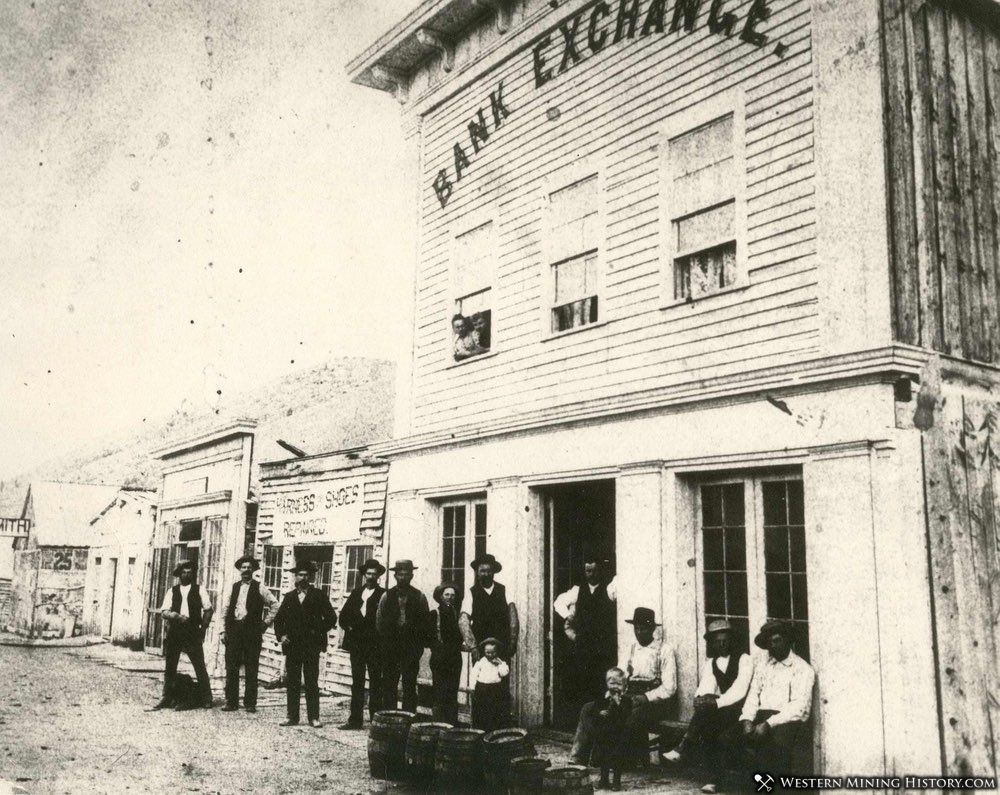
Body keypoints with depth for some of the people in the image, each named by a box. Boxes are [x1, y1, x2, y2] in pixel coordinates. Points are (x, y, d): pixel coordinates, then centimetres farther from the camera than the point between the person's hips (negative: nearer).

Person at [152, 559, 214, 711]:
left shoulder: (199, 590, 5)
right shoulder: (172, 591, 8)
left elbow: (208, 610, 5)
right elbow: (164, 612, 0)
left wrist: (203, 628, -1)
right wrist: (176, 616, -18)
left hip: (192, 631, -2)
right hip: (174, 630, 2)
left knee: (200, 665, -4)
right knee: (170, 666, 5)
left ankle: (206, 699, 1)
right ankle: (167, 698, 15)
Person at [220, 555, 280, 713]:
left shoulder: (259, 588, 2)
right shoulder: (234, 587, 13)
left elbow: (275, 605, 2)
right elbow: (227, 609, 13)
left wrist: (265, 623, -2)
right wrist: (223, 631, 7)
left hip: (252, 631, -3)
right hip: (233, 630, 3)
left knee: (251, 669, -2)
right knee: (231, 667, 2)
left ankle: (250, 703, 4)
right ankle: (231, 702, 10)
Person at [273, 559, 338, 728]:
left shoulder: (318, 595, 3)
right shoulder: (289, 597, 13)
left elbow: (331, 618, 3)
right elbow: (278, 619, 17)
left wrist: (319, 632, -2)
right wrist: (281, 635, 4)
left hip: (311, 646, -3)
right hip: (292, 645, 3)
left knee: (312, 682, -2)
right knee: (292, 682, 4)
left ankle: (314, 717, 2)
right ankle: (292, 716, 10)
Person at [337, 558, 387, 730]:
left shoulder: (383, 595, -1)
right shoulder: (356, 593, 14)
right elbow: (344, 614, 17)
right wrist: (349, 627, 3)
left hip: (374, 645, -4)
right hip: (356, 644, 4)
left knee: (375, 682, -1)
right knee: (357, 682, 6)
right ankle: (355, 719, 10)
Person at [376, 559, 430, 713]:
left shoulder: (419, 597, 3)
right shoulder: (387, 596, 6)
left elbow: (425, 623, 3)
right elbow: (379, 621, 9)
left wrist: (419, 646, -2)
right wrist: (385, 642, 3)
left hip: (411, 648, -1)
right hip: (390, 647, 1)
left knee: (410, 686, -1)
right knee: (388, 685, 1)